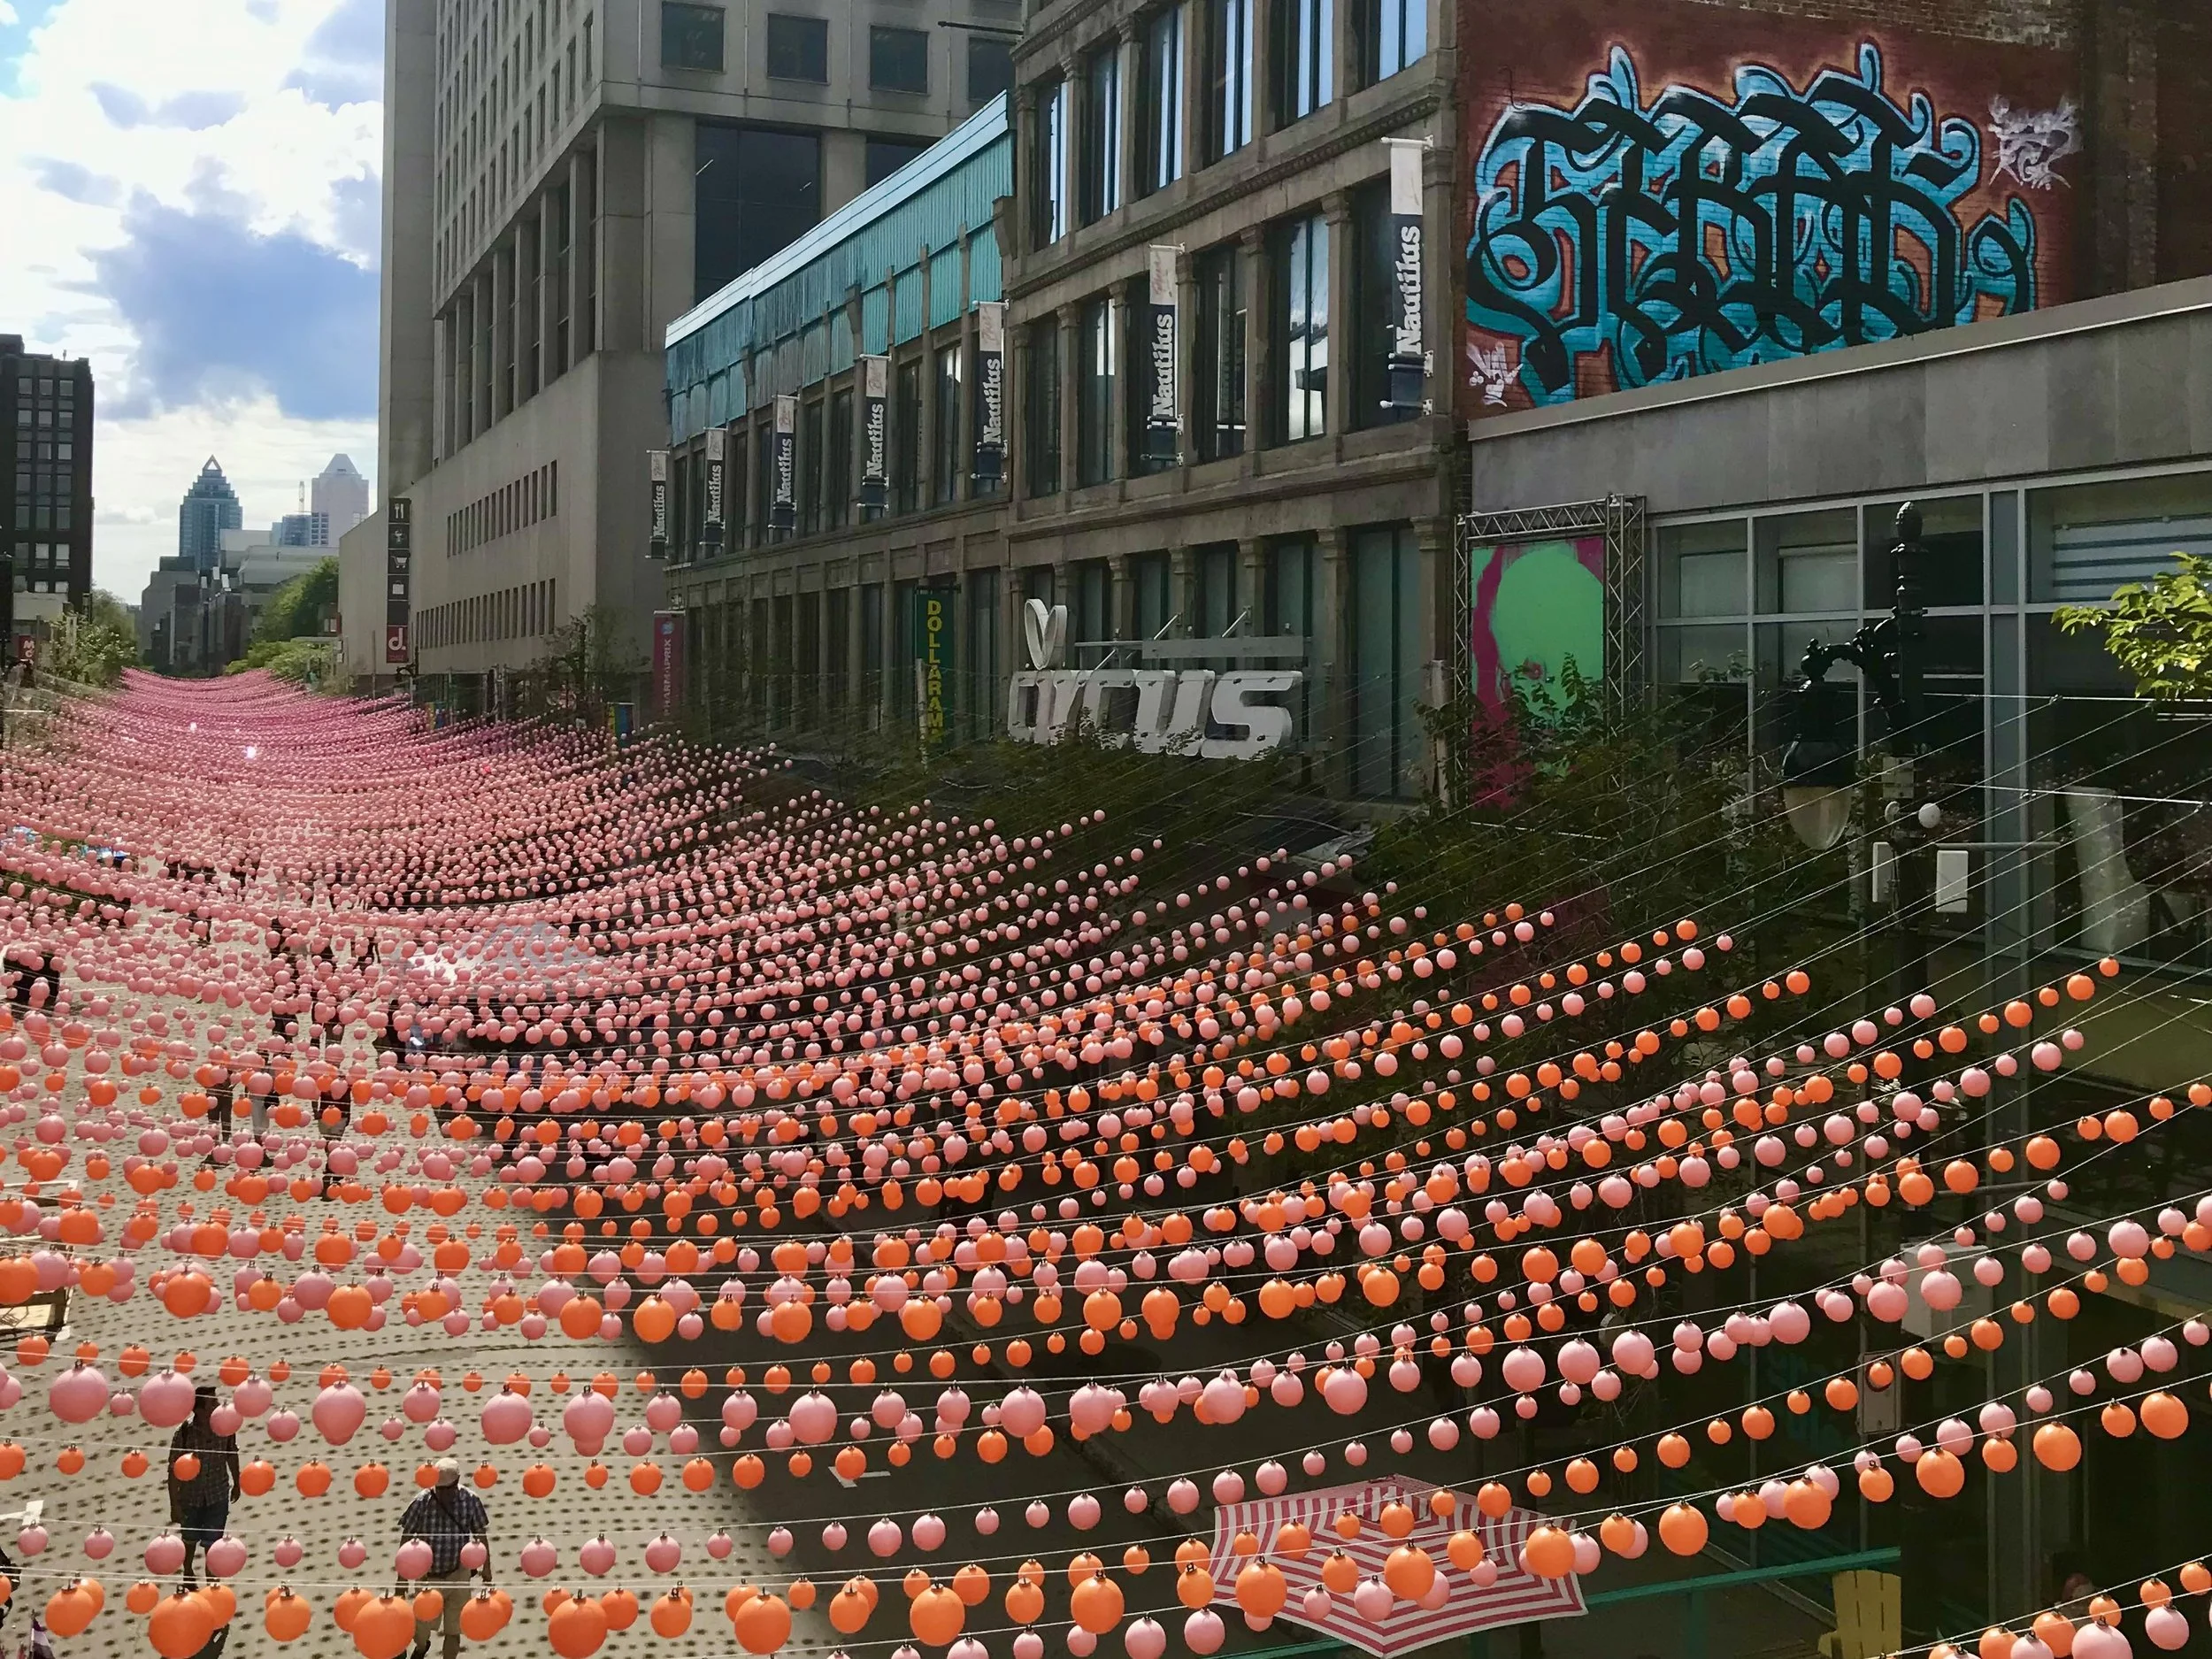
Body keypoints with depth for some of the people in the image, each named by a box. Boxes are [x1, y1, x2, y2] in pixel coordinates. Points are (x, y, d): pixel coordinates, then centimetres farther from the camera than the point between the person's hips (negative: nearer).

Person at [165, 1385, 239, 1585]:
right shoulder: (184, 1433, -26)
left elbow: (232, 1454, 1)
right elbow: (174, 1470, -17)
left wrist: (236, 1483, 13)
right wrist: (174, 1505, -13)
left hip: (218, 1496, 0)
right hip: (190, 1497, 0)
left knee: (212, 1542, 5)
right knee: (191, 1539, 24)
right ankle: (188, 1574, 51)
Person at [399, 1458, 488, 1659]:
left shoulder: (470, 1501, -17)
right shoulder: (422, 1503, -21)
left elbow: (481, 1534, -1)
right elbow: (406, 1539, -9)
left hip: (458, 1575, 0)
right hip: (428, 1576, 0)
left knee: (453, 1630, 8)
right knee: (421, 1630, 13)